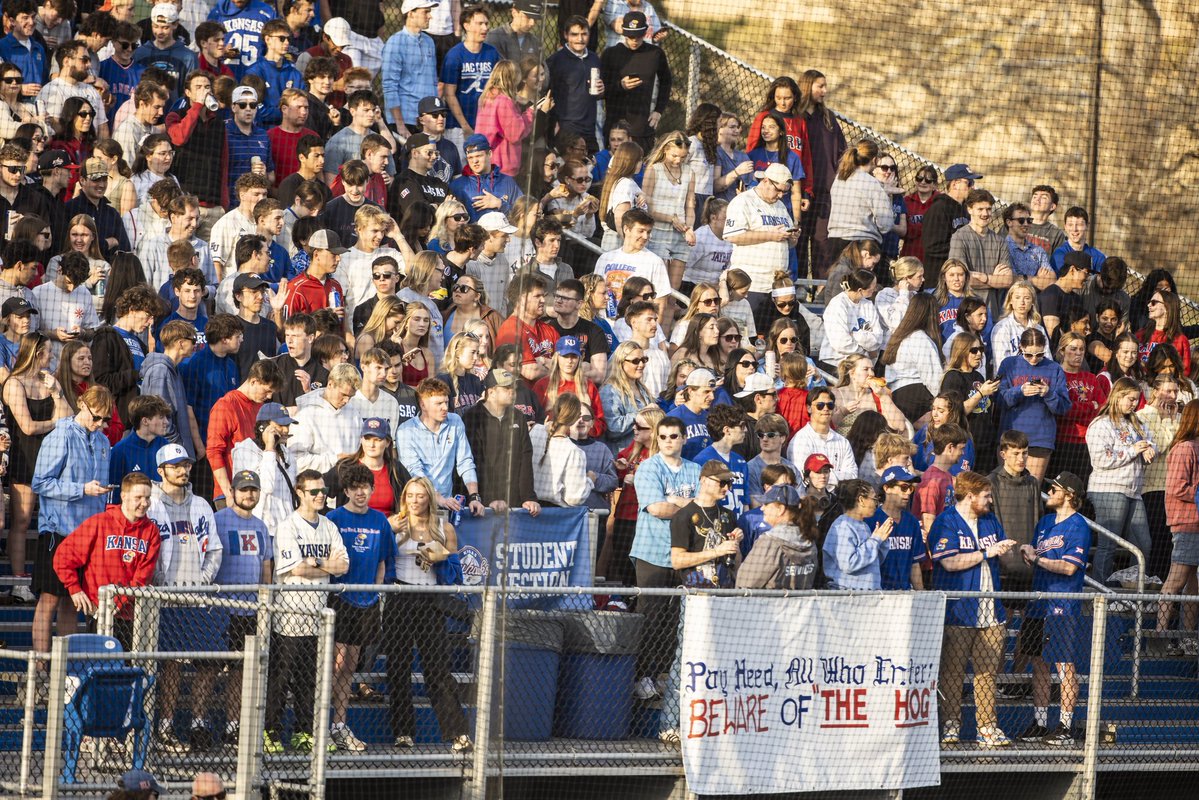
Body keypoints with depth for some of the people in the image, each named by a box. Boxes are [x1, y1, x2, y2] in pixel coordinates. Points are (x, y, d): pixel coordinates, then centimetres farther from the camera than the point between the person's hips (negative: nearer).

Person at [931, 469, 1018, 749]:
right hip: (957, 611, -6)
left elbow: (1002, 555, 25)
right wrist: (986, 553, -16)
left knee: (987, 671, 5)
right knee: (952, 671, 1)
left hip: (990, 610, 6)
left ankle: (987, 727, 8)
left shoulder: (989, 521, 15)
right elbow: (950, 562, -18)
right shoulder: (946, 522, -7)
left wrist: (1007, 549, 1)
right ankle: (950, 725, 8)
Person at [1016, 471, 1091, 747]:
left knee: (1064, 666, -4)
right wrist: (1028, 555, -3)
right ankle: (1039, 723, 17)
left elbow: (1069, 567, -17)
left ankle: (1065, 727, 0)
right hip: (1039, 603, 8)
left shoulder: (1078, 526, -10)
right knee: (1039, 662, 11)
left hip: (1063, 607, -8)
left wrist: (1037, 559, -15)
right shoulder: (1046, 521, 15)